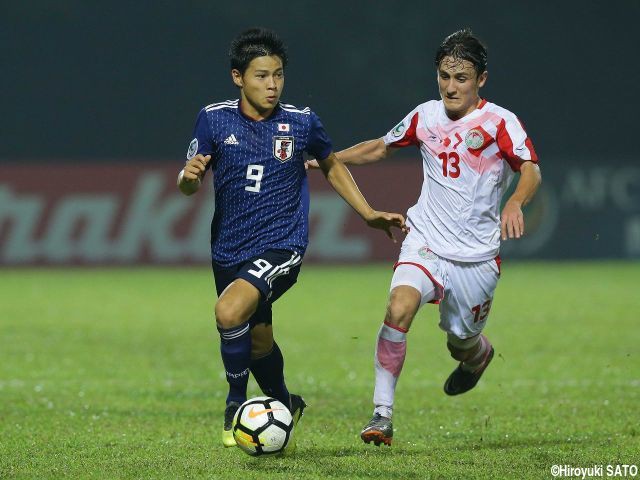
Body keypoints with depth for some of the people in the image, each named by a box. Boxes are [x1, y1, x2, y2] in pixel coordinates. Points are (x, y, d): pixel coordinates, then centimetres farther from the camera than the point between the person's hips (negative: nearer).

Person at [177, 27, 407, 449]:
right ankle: (285, 406, 46)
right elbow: (189, 186, 0)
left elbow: (333, 166, 14)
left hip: (282, 245, -3)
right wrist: (189, 176, -24)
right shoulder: (214, 119, -4)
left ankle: (237, 405, -9)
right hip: (230, 250, 3)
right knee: (258, 342, 17)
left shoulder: (301, 122, -5)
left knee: (230, 311, -28)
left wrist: (369, 214, 10)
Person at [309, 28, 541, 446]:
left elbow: (531, 170, -22)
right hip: (426, 242, 2)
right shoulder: (426, 117, 5)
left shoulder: (500, 122, -8)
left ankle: (480, 354, 50)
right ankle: (383, 415, -22)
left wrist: (515, 204, -43)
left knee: (461, 344, 9)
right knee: (399, 309, -26)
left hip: (477, 254, -2)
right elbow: (383, 147, 23)